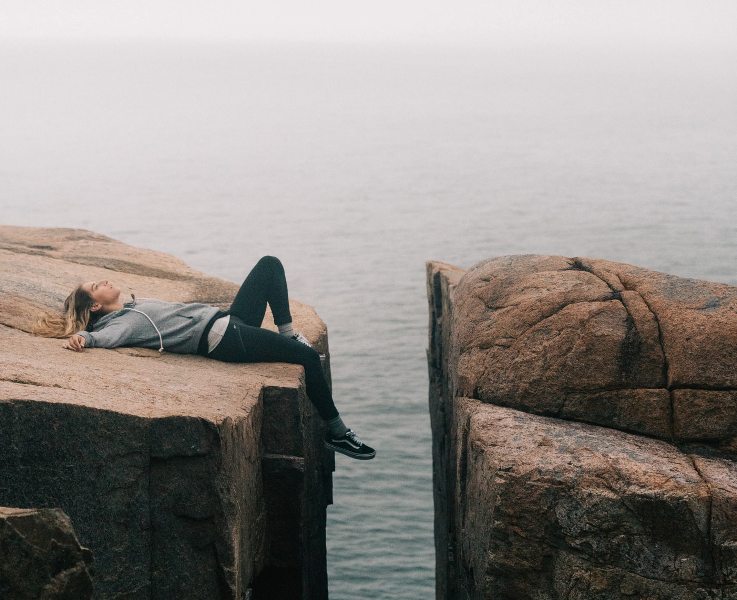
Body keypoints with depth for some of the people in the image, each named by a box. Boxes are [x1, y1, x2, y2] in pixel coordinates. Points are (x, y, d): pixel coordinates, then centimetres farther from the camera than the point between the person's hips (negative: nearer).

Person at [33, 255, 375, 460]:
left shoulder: (133, 307, 19)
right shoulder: (121, 321, -9)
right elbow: (107, 336, -31)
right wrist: (83, 337, -49)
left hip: (227, 319, 10)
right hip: (223, 340, -10)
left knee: (270, 265, 10)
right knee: (309, 357, -18)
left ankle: (287, 334, 10)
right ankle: (336, 432, -6)